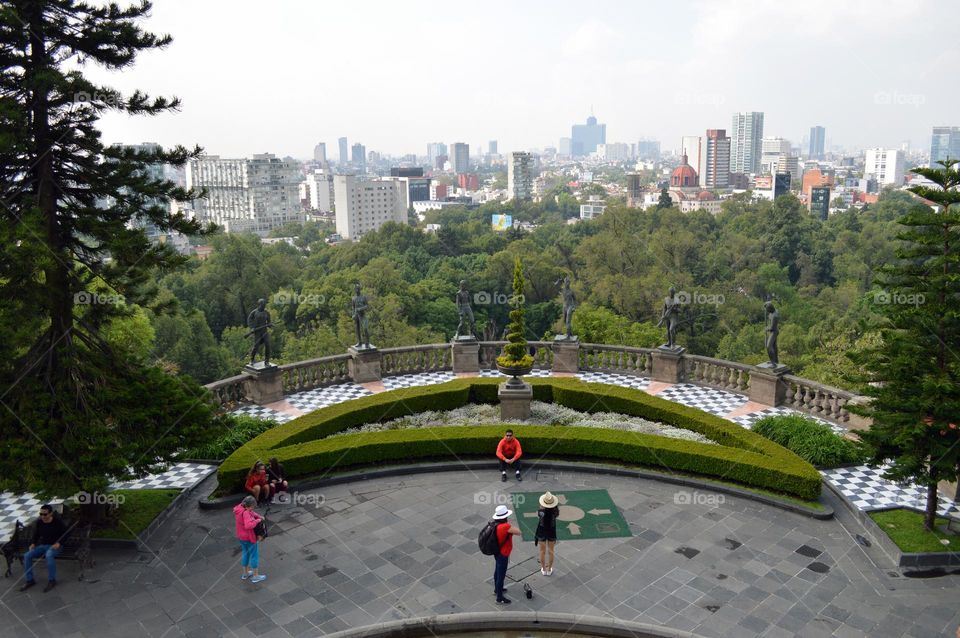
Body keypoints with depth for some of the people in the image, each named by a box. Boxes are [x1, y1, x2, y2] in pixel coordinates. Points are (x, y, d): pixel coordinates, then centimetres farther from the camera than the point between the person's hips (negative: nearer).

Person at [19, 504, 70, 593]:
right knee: (27, 556, -17)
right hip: (42, 545, 6)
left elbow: (65, 534, -6)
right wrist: (33, 544, -3)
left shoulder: (58, 521, -10)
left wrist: (59, 543, -21)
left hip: (54, 546, -6)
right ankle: (29, 580, -3)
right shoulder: (39, 522, 2)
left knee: (49, 555, -37)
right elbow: (35, 535, 16)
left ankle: (52, 581, -24)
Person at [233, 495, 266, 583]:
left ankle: (245, 573, 40)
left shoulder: (240, 508, -5)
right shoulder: (245, 513, -32)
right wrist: (257, 520, -31)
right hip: (249, 538, -8)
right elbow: (248, 525, -45)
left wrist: (258, 516, -6)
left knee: (245, 553, 25)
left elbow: (251, 513, 9)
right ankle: (255, 576, 22)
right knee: (254, 555, 10)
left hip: (241, 537, 8)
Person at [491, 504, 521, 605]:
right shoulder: (505, 526, -34)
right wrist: (509, 524, -14)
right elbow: (518, 532, -22)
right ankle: (500, 598, 19)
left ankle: (497, 589, 49)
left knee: (498, 571, 28)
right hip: (502, 555, -9)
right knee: (501, 575, 6)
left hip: (497, 552, 9)